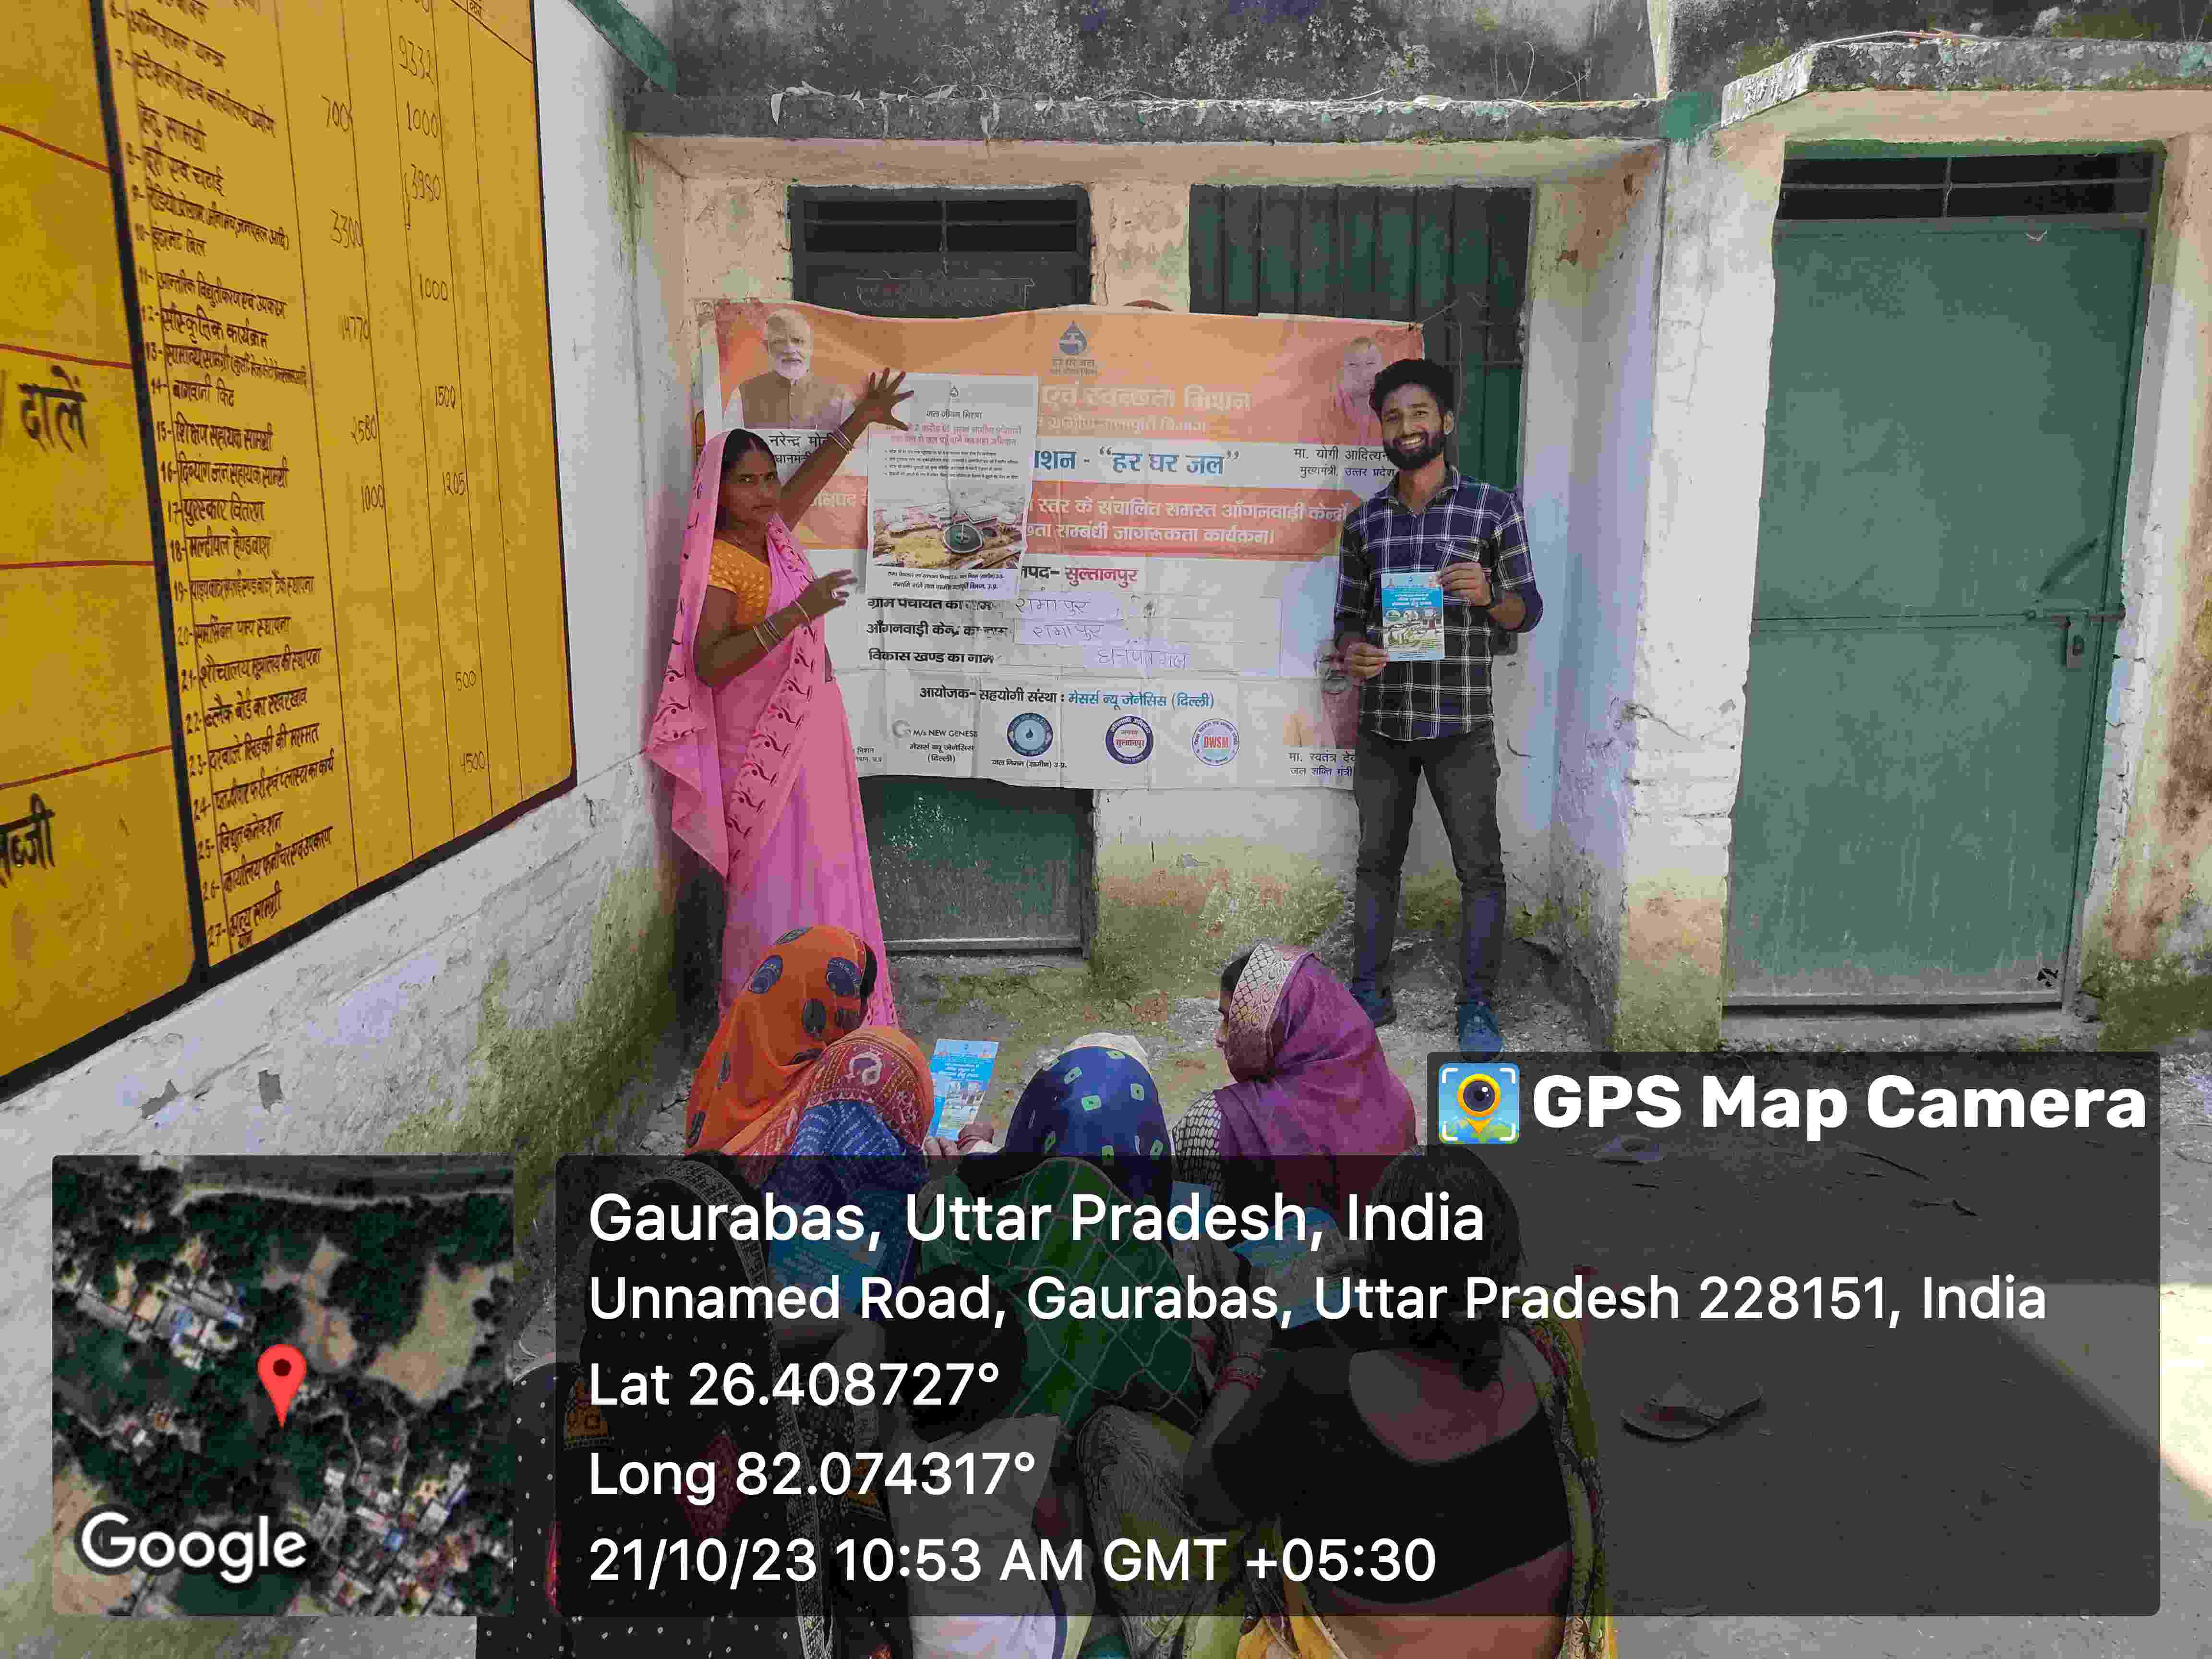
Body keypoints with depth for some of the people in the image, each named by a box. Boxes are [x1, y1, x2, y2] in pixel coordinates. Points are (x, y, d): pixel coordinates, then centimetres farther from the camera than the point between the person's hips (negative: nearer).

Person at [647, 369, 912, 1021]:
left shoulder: (772, 536, 8)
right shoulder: (719, 562, -16)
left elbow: (809, 478, 26)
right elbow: (707, 664, -27)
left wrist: (862, 418, 32)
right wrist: (795, 613, -33)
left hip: (809, 732, 9)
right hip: (763, 746, -9)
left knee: (823, 869, 13)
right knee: (774, 878, -4)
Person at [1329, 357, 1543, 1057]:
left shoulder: (1493, 508, -1)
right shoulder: (1363, 521, 7)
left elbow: (1528, 609, 2)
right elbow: (1348, 613, 12)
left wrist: (1488, 596, -20)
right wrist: (1351, 651, -11)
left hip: (1461, 724, -2)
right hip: (1382, 722, 3)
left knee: (1480, 866, 1)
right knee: (1376, 860, 11)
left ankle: (1478, 1007, 13)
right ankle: (1370, 992, 24)